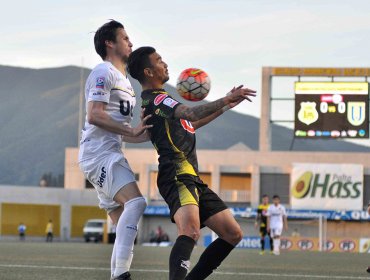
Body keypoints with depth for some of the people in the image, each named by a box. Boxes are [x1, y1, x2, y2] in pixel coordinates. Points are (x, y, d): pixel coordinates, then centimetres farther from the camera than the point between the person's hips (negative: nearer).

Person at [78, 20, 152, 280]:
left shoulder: (124, 79, 25)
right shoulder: (104, 73, -6)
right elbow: (94, 115, -18)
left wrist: (146, 134, 18)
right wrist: (131, 130, -19)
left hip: (112, 156, 11)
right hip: (99, 153, -11)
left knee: (126, 225, 7)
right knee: (136, 201, -28)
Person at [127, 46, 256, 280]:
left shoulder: (157, 100, 26)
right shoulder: (156, 99, -7)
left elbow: (189, 124, 39)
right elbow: (191, 114, -25)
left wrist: (224, 107, 39)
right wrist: (226, 100, -25)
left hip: (192, 180, 11)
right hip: (178, 178, -11)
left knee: (233, 234, 9)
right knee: (191, 233, -34)